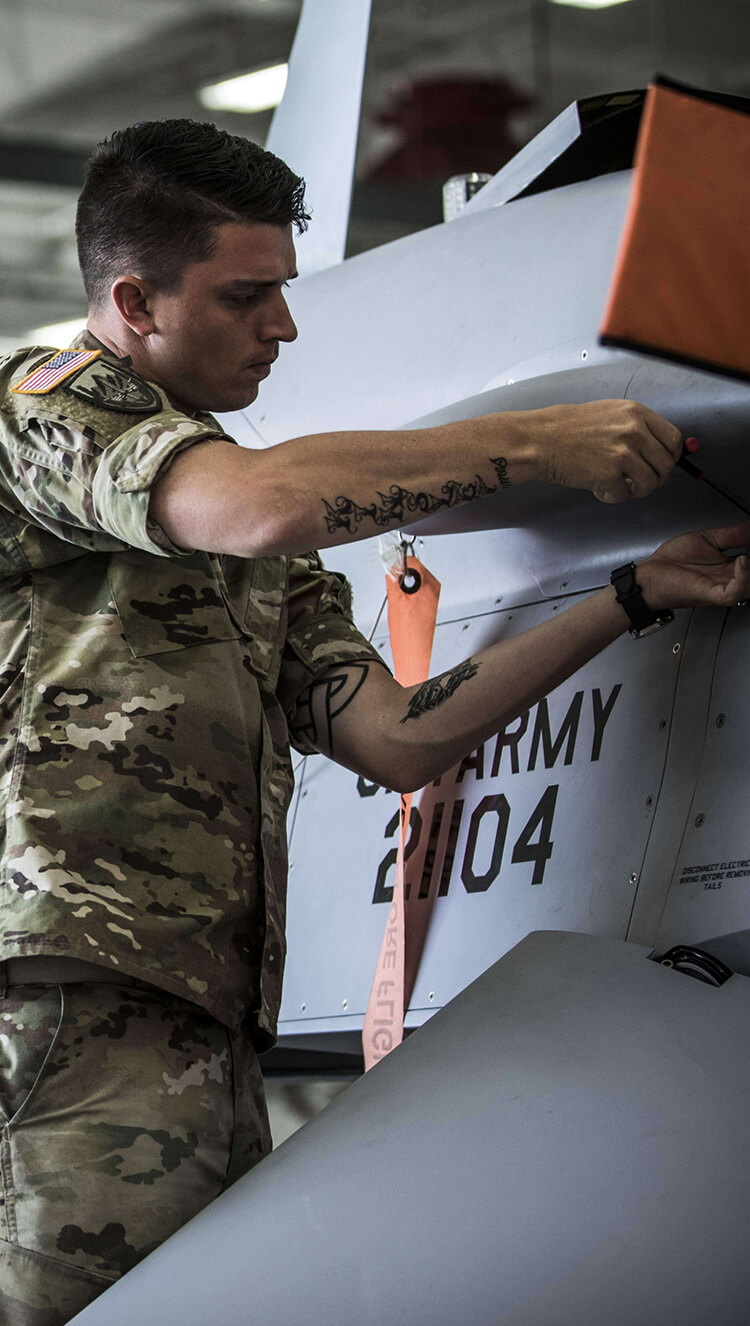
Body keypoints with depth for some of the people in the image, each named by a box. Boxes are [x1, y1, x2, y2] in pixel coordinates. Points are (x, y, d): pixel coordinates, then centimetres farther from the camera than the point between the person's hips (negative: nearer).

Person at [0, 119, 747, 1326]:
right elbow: (267, 504, -18)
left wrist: (634, 598, 16)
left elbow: (395, 738, 18)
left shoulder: (268, 559, 28)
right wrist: (537, 444, -9)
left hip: (207, 1033, 8)